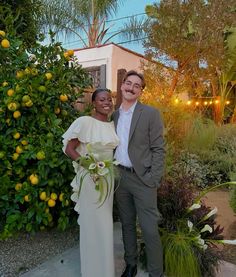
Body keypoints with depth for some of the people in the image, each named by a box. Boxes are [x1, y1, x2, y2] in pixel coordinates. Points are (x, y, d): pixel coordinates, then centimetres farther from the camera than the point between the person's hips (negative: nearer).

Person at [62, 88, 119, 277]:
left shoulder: (112, 124, 6)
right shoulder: (84, 122, -14)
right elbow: (69, 149, -12)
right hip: (90, 177, -6)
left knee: (105, 221, 18)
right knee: (93, 221, 5)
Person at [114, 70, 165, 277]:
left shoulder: (150, 113, -6)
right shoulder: (114, 115, 9)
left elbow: (158, 149, -8)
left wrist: (153, 180, -14)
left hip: (142, 178, -4)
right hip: (120, 177, 5)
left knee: (149, 229, 0)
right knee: (127, 225, 17)